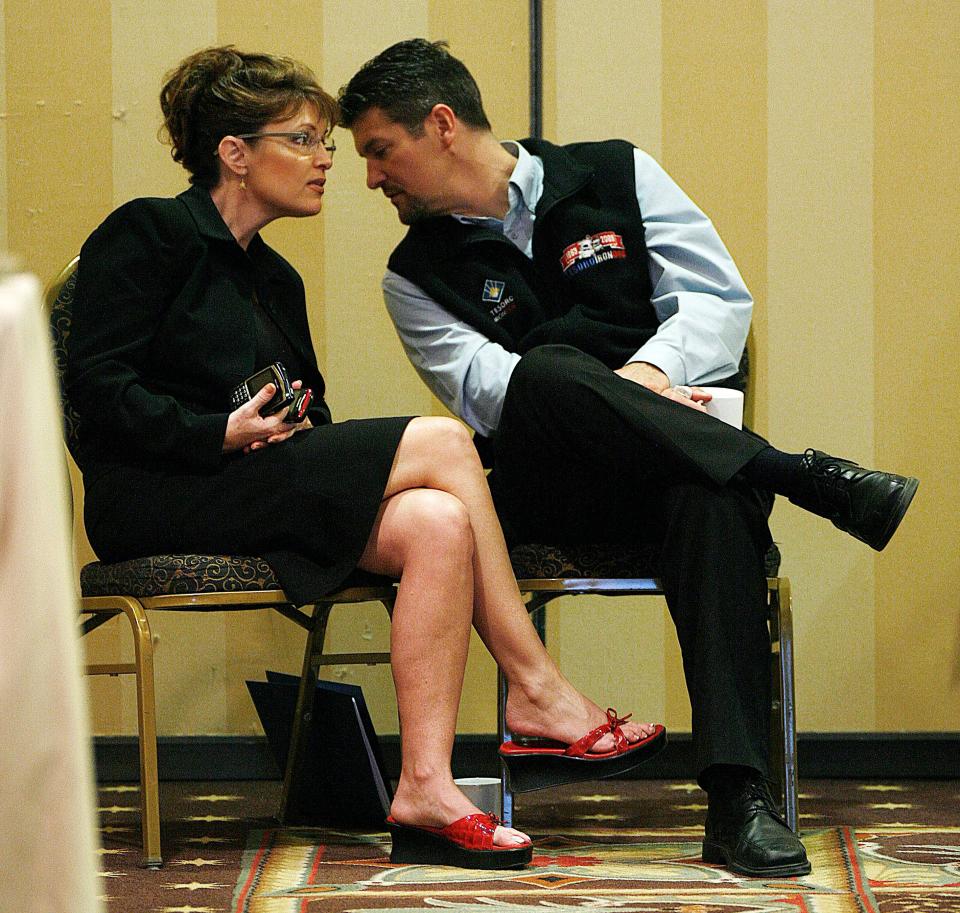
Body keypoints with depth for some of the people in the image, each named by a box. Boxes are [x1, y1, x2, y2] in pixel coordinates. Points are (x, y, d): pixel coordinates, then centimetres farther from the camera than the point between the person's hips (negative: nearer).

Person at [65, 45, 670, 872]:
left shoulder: (274, 278, 24)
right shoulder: (147, 234, -1)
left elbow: (309, 424, 20)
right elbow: (98, 384, -11)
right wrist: (220, 433, -20)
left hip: (260, 492, 8)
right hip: (160, 500, -8)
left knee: (439, 523, -23)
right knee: (439, 443, -20)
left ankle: (425, 787, -31)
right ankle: (536, 694, -14)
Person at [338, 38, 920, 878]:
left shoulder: (617, 177, 13)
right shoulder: (418, 275, 14)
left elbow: (720, 297, 5)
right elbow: (481, 384, -4)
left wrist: (646, 375, -15)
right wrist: (605, 395, -21)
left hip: (681, 469, 0)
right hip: (549, 494, 0)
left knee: (715, 501, -38)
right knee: (549, 371, -34)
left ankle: (738, 800, -48)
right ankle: (808, 479, -31)